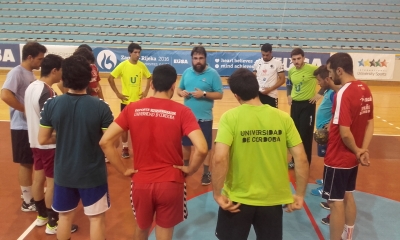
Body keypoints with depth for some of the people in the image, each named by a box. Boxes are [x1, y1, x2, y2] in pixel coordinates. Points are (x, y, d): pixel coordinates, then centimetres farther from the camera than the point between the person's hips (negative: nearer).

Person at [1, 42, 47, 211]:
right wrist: (25, 110, -23)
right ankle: (28, 201, 15)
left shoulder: (30, 74, 11)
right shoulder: (17, 72, -15)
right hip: (22, 127, -8)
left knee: (30, 163, 17)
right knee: (25, 163, 2)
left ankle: (29, 194, 32)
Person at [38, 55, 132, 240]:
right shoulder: (100, 106, -17)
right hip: (92, 173, -2)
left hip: (63, 173, 3)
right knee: (96, 218, 14)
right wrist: (123, 170, -2)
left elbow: (43, 140, -2)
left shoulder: (51, 105, -10)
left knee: (65, 216, 22)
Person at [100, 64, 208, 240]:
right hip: (170, 184, -2)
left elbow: (105, 142, -6)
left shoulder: (132, 109, -4)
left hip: (141, 183, 3)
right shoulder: (181, 112, -11)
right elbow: (201, 149, -21)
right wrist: (190, 170, -4)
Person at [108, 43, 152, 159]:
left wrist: (146, 91, 3)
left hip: (138, 100, 2)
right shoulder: (123, 65, -11)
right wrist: (117, 93, -10)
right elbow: (110, 78, -8)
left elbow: (149, 77, 13)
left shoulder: (142, 65, -2)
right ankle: (125, 147, 22)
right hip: (126, 101, -2)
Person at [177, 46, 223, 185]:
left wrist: (204, 94, -23)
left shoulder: (213, 74, -9)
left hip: (204, 117, -4)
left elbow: (219, 94, -10)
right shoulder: (187, 72, 5)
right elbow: (179, 89, 13)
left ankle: (206, 173, 20)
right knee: (185, 143, 18)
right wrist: (181, 93, -10)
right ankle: (185, 167, 40)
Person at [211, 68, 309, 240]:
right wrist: (300, 195, 5)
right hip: (273, 199, 3)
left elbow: (219, 159, -22)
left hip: (238, 199, -2)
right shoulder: (283, 117, -5)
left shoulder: (230, 117, -13)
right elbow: (301, 159, -5)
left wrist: (217, 194, -10)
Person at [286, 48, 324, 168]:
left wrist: (320, 93, -12)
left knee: (306, 134, -1)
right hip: (295, 104, 6)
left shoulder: (312, 68, -15)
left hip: (308, 104, -6)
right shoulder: (291, 71, 3)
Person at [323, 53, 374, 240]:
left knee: (336, 202, 4)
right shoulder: (365, 89, 3)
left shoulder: (344, 93, -23)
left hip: (338, 159, -9)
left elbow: (344, 133, -26)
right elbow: (370, 122, 8)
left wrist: (357, 151, -8)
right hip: (352, 158, 9)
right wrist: (363, 150, 1)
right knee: (348, 196, 22)